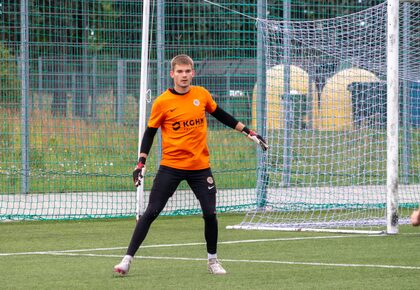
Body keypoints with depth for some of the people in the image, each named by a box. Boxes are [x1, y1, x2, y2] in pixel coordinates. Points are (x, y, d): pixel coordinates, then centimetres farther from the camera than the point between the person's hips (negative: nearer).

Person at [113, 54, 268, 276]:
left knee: (210, 214, -1)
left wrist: (248, 132, 17)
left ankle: (212, 260, 20)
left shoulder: (202, 95, 2)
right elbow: (150, 133, 1)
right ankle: (127, 259, -3)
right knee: (150, 212, -7)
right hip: (171, 165, -2)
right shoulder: (162, 102, -7)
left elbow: (221, 115, 17)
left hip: (200, 166, 2)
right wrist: (141, 162, -6)